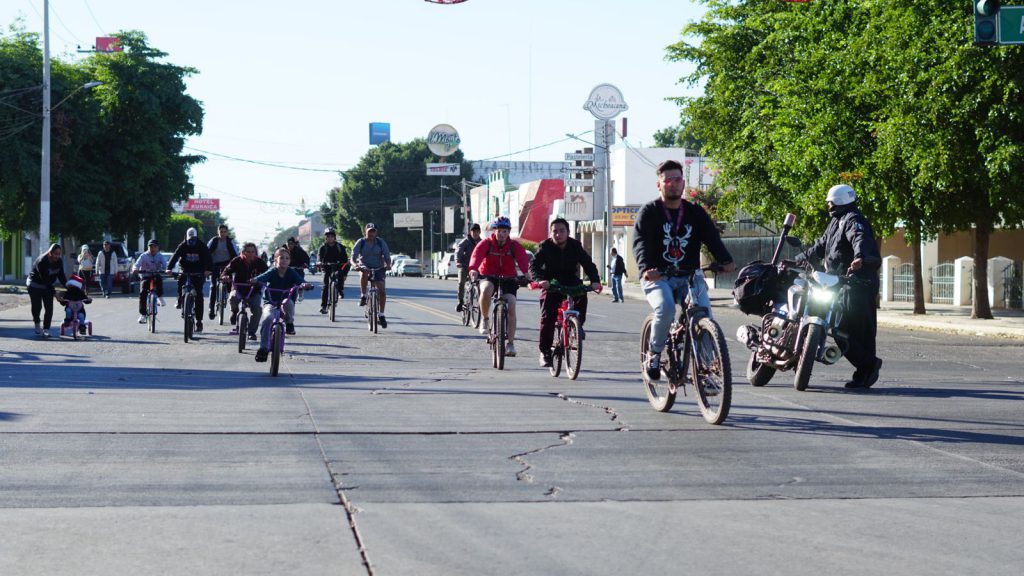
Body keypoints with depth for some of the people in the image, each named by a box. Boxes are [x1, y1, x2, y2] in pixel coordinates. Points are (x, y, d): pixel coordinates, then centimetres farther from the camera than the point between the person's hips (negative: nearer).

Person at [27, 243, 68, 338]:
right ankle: (37, 326, 28)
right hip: (35, 285, -5)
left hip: (47, 286, 5)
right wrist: (54, 292, -36)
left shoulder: (59, 261, -11)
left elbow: (61, 275, -8)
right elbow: (45, 279, -32)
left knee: (49, 308, -7)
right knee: (37, 306, 3)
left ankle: (46, 330, -7)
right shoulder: (41, 261, -31)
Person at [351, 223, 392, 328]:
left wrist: (388, 265, -33)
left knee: (382, 290, -14)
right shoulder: (361, 242, -6)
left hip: (378, 269, 1)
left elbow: (387, 256, -11)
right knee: (364, 273, -39)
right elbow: (354, 256, -14)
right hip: (365, 267, -1)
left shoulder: (381, 242, -4)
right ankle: (363, 296, -23)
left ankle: (381, 315, -1)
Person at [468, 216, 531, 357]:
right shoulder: (486, 243, -7)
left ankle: (511, 343, -6)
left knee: (511, 307, -16)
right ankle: (485, 319, -11)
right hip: (488, 277, -1)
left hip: (508, 279, 1)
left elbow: (523, 259, -21)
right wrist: (473, 269, -46)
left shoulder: (514, 246, -5)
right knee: (486, 290, -37)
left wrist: (527, 272, -42)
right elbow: (477, 255, -24)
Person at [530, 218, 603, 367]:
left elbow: (588, 264, -11)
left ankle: (578, 324, -10)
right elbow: (534, 266, -20)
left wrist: (595, 281, -30)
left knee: (581, 294, -31)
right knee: (547, 316, -14)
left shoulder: (575, 246, -6)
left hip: (571, 283, 1)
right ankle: (545, 352, -3)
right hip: (551, 284, -1)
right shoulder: (545, 247, -11)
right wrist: (540, 280, -41)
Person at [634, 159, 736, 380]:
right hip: (657, 277, -3)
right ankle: (654, 354, -8)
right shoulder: (649, 212, 0)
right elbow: (640, 243, -15)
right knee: (665, 308, -32)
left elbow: (712, 237, -6)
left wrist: (726, 260, -27)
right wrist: (647, 268, -36)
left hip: (689, 276, 3)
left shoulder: (696, 213, 9)